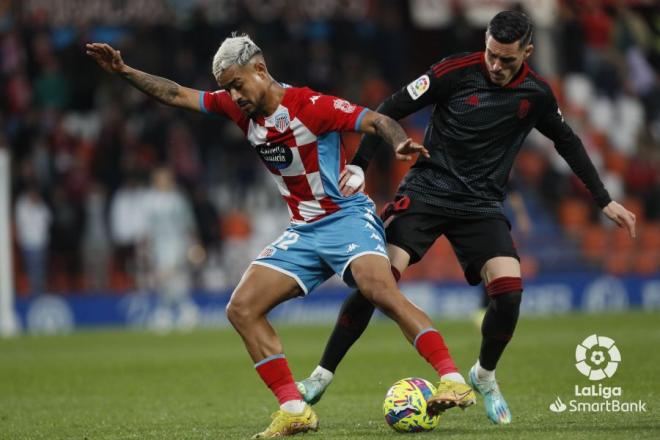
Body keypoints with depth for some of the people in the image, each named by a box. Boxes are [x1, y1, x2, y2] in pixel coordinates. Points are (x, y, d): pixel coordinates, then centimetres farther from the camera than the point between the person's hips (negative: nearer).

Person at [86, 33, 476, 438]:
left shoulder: (309, 105, -16)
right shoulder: (238, 108, 5)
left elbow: (378, 121, -20)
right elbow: (177, 95, 14)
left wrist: (401, 144, -40)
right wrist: (124, 71, 7)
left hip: (346, 216, -8)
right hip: (303, 231, 8)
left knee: (380, 288, -33)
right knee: (242, 309, -5)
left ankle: (453, 383, -35)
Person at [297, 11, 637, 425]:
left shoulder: (537, 95, -1)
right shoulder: (456, 71, -12)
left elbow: (568, 143, 17)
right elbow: (391, 110, -6)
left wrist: (606, 201, 18)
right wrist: (357, 167, -13)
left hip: (483, 205, 2)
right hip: (427, 191, -2)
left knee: (509, 291, -18)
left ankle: (484, 375, 12)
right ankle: (322, 376, -6)